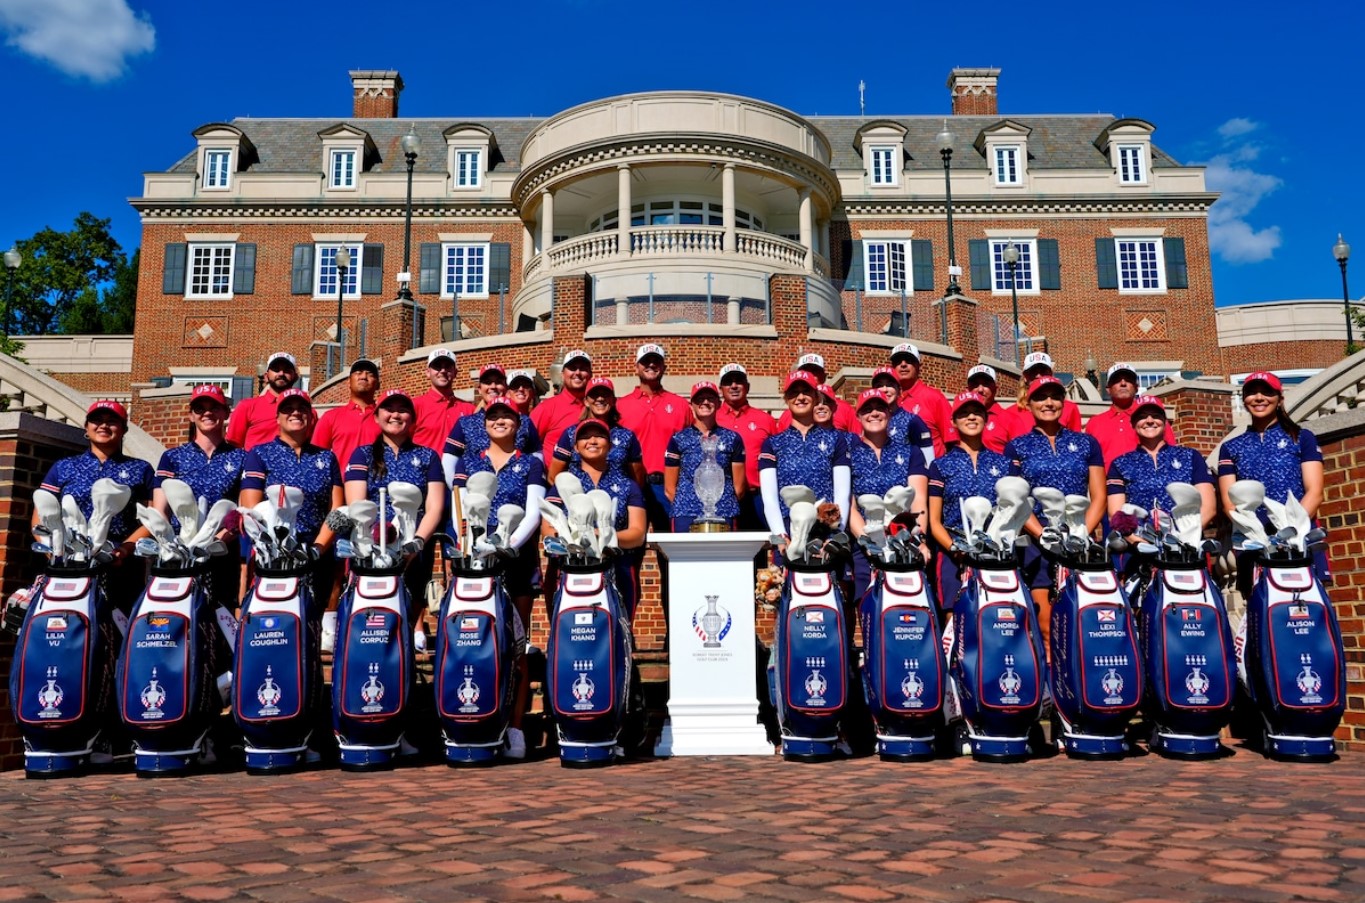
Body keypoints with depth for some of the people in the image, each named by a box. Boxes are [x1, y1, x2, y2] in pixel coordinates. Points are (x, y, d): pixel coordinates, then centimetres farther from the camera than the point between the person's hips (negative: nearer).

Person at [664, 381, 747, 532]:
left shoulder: (732, 439, 10)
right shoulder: (678, 440, 9)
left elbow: (739, 487, 12)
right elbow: (669, 489, 10)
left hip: (724, 517, 1)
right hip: (686, 516, 0)